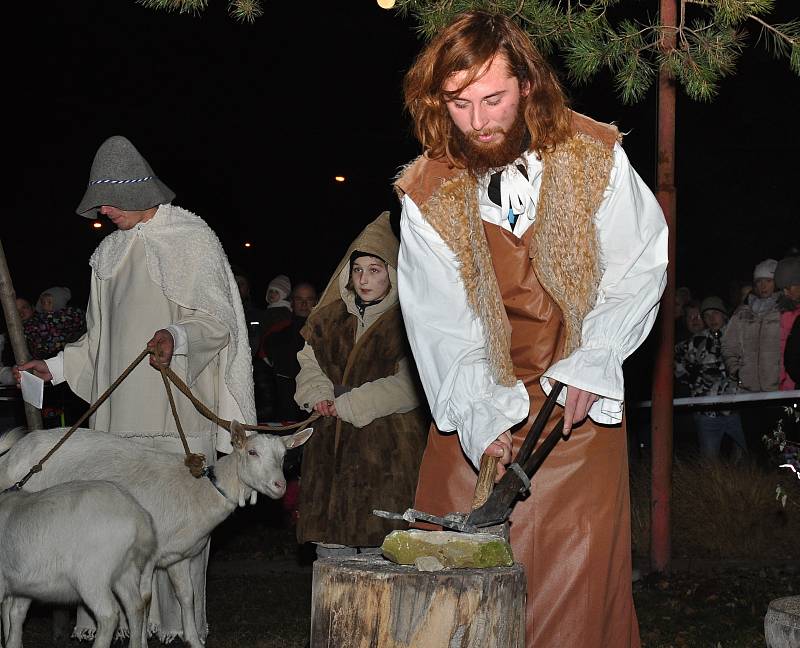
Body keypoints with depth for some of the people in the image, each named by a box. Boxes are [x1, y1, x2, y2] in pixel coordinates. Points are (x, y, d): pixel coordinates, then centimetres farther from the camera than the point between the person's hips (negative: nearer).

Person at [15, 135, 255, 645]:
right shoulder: (110, 251, 20)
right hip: (117, 412, 6)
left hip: (175, 413, -6)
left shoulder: (192, 236, 0)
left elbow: (218, 320, -7)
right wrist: (56, 366, 16)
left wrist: (177, 336, -26)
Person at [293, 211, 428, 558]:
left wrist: (348, 405, -10)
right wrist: (317, 394, -3)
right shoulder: (331, 318, 14)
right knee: (330, 542, 4)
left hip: (386, 450, -5)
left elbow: (408, 387, -12)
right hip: (331, 445, 5)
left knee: (378, 542, -7)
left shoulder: (406, 322, -5)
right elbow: (308, 362, 19)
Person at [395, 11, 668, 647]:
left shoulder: (594, 156, -9)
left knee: (576, 570, -5)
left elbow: (641, 268, -2)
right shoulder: (427, 194, -8)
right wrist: (482, 423, -21)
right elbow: (443, 325, -10)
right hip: (481, 403, 1)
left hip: (581, 398, -1)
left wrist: (591, 364, -13)